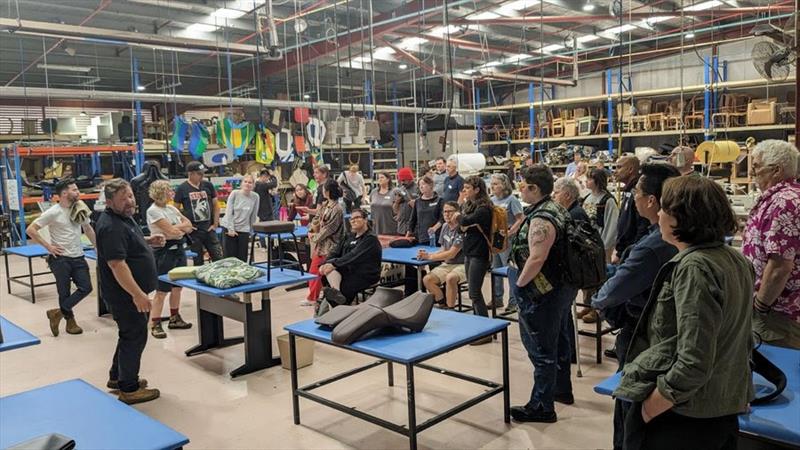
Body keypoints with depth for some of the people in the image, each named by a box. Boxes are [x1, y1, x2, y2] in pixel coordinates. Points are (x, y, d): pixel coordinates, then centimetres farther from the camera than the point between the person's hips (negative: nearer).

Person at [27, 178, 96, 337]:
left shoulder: (80, 209, 5)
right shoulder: (53, 212, -12)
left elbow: (88, 229, 17)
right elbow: (31, 229, -11)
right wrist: (48, 246, -12)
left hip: (78, 257, 5)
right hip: (60, 259, -5)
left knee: (86, 288, -3)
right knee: (65, 292, 3)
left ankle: (59, 313, 12)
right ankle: (70, 321, 19)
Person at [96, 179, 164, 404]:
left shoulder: (124, 217, 8)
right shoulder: (111, 227, -24)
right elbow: (117, 264, -30)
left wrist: (148, 241, 7)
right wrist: (138, 294, -31)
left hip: (130, 292, 10)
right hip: (125, 294, -10)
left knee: (130, 334, 22)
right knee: (135, 337, 0)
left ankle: (117, 377, 37)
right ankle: (129, 389, 13)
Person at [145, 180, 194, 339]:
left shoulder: (171, 208, 11)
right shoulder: (153, 211, -13)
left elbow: (189, 225, 9)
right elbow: (171, 232, -19)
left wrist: (177, 228, -9)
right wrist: (184, 229, -1)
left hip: (179, 249, 8)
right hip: (165, 251, -8)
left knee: (177, 287, 14)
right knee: (162, 290, -5)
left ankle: (175, 318, 27)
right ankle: (155, 325, 2)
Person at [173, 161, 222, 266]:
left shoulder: (208, 185, 4)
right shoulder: (182, 189, -4)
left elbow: (215, 205, 11)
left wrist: (215, 224, 5)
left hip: (209, 229, 2)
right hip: (194, 231, -2)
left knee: (218, 258, 3)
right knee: (198, 262, 8)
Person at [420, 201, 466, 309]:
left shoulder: (461, 229, -17)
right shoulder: (445, 226, 8)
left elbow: (452, 254, -19)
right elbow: (443, 250, 11)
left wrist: (429, 257, -15)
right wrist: (427, 254, -6)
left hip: (462, 264, -7)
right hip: (447, 264, 7)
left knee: (450, 278, -36)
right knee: (427, 279, -12)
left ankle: (450, 308, -18)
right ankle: (443, 303, 9)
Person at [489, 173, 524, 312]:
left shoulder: (511, 200, -10)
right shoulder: (491, 200, 9)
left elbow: (521, 219, -12)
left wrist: (509, 232, -20)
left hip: (507, 241, -7)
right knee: (495, 270, 15)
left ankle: (513, 301, 10)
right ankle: (497, 299, 26)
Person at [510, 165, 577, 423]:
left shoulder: (540, 218, -23)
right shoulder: (556, 209, 8)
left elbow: (537, 259, -30)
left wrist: (518, 284, -16)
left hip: (542, 293, -10)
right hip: (562, 287, 10)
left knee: (541, 349, 0)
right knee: (559, 340, 22)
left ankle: (542, 407, 11)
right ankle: (562, 389, 40)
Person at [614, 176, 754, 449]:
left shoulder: (693, 268, -22)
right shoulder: (735, 259, 5)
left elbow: (693, 364, -27)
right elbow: (742, 341, 14)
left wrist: (645, 412, -17)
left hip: (678, 417, -8)